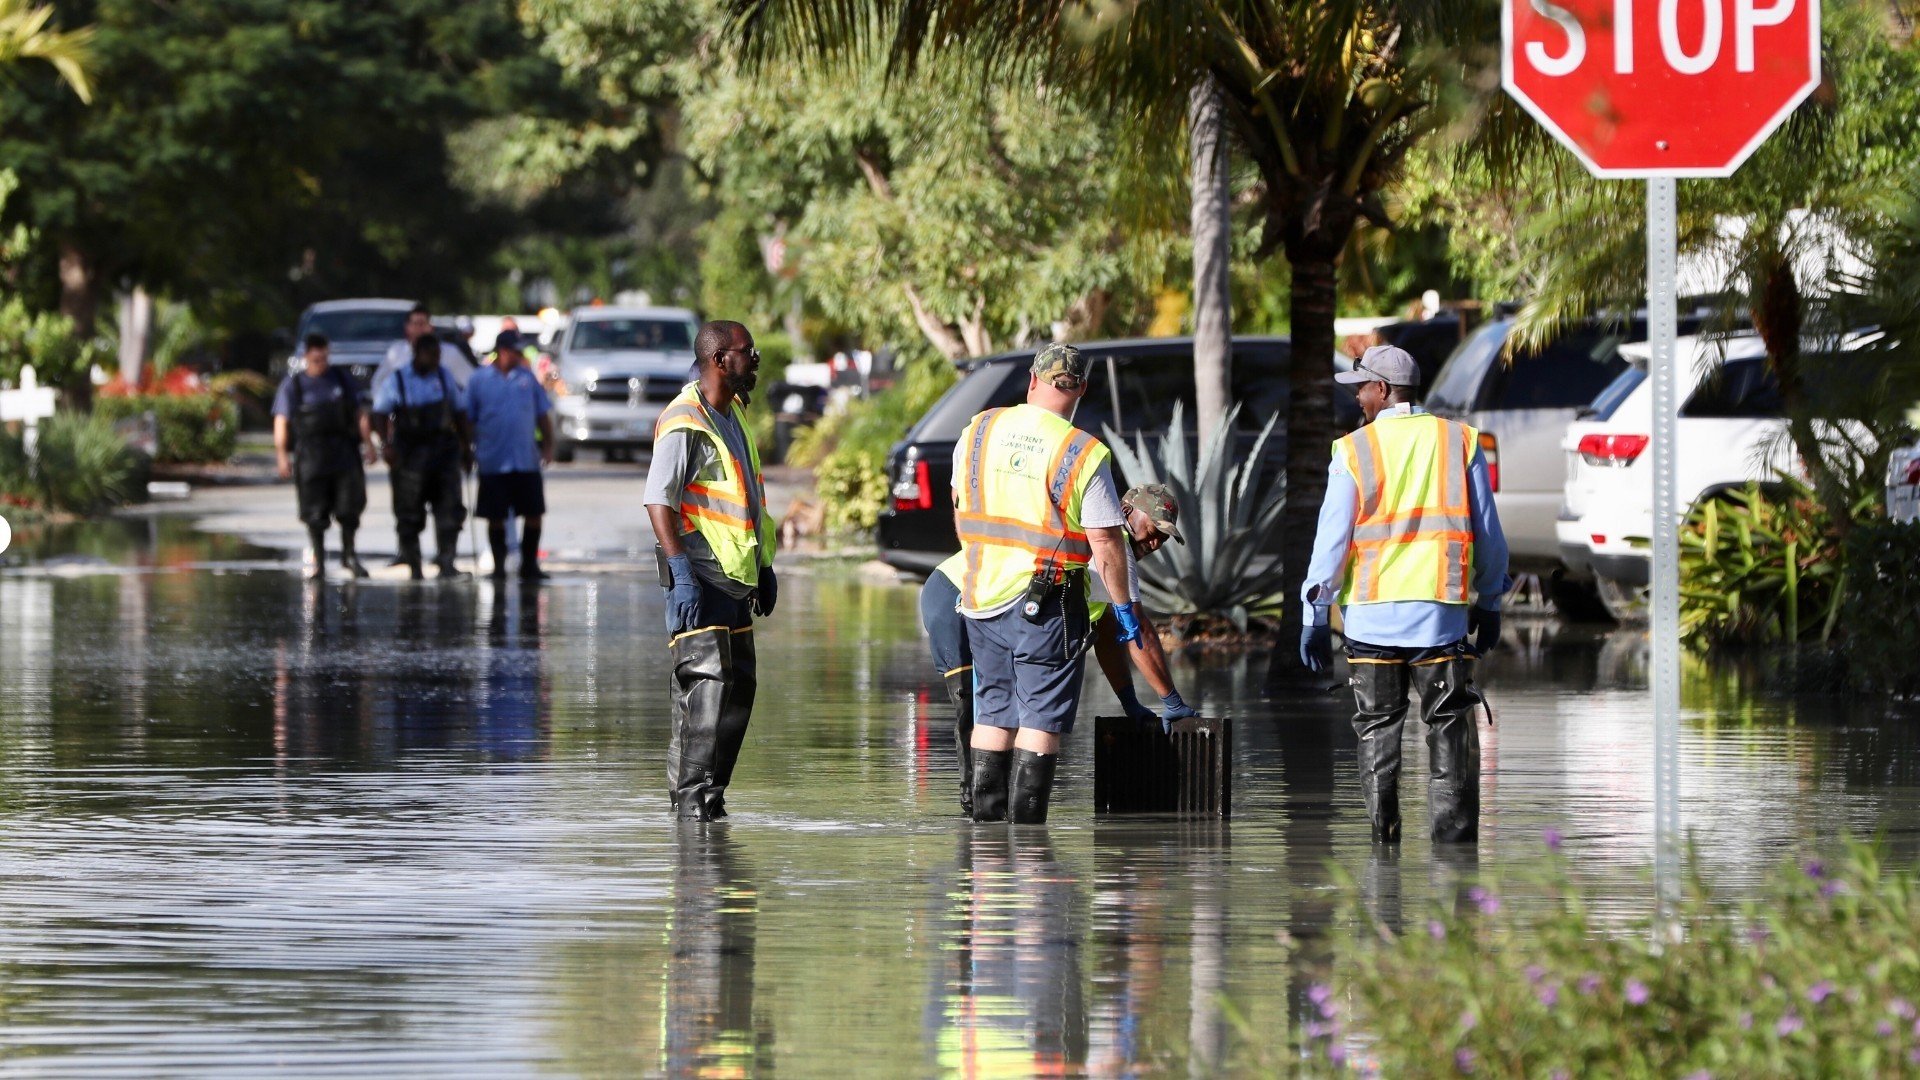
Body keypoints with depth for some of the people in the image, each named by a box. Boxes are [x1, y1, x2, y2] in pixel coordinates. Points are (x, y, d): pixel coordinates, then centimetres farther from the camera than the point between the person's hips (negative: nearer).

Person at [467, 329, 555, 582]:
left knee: (533, 513, 1)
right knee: (496, 517, 4)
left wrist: (548, 445, 5)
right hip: (493, 463, -2)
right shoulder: (480, 379, 1)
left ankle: (529, 564, 12)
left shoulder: (527, 378, 7)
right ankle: (499, 564, 15)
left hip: (527, 462, 2)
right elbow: (468, 419, 4)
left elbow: (543, 415, 12)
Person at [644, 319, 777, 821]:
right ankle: (692, 794, -14)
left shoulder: (733, 416, 16)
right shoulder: (684, 424, -14)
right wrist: (681, 573, -27)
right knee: (706, 680, -14)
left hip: (734, 576, 10)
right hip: (700, 575, -10)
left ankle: (707, 794, 16)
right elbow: (658, 501, -21)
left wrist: (763, 567, 26)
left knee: (740, 684, 10)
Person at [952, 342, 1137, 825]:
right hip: (1049, 604, -5)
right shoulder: (1083, 455, -13)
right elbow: (1106, 542, -12)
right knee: (1041, 717, 0)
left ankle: (985, 822, 16)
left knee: (993, 711, 15)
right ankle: (1025, 827, -4)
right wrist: (1123, 607, 0)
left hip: (981, 596, 5)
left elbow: (960, 509, 16)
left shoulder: (978, 432, 3)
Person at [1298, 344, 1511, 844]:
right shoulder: (1459, 441, 4)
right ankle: (1454, 836, -5)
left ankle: (1383, 838, 5)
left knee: (1377, 728, 8)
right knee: (1449, 728, 3)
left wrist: (1314, 616, 1)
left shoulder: (1354, 450, -2)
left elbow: (1332, 536, -3)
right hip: (1442, 610, 1)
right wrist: (1489, 604, 18)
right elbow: (1487, 531, 8)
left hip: (1371, 611, -1)